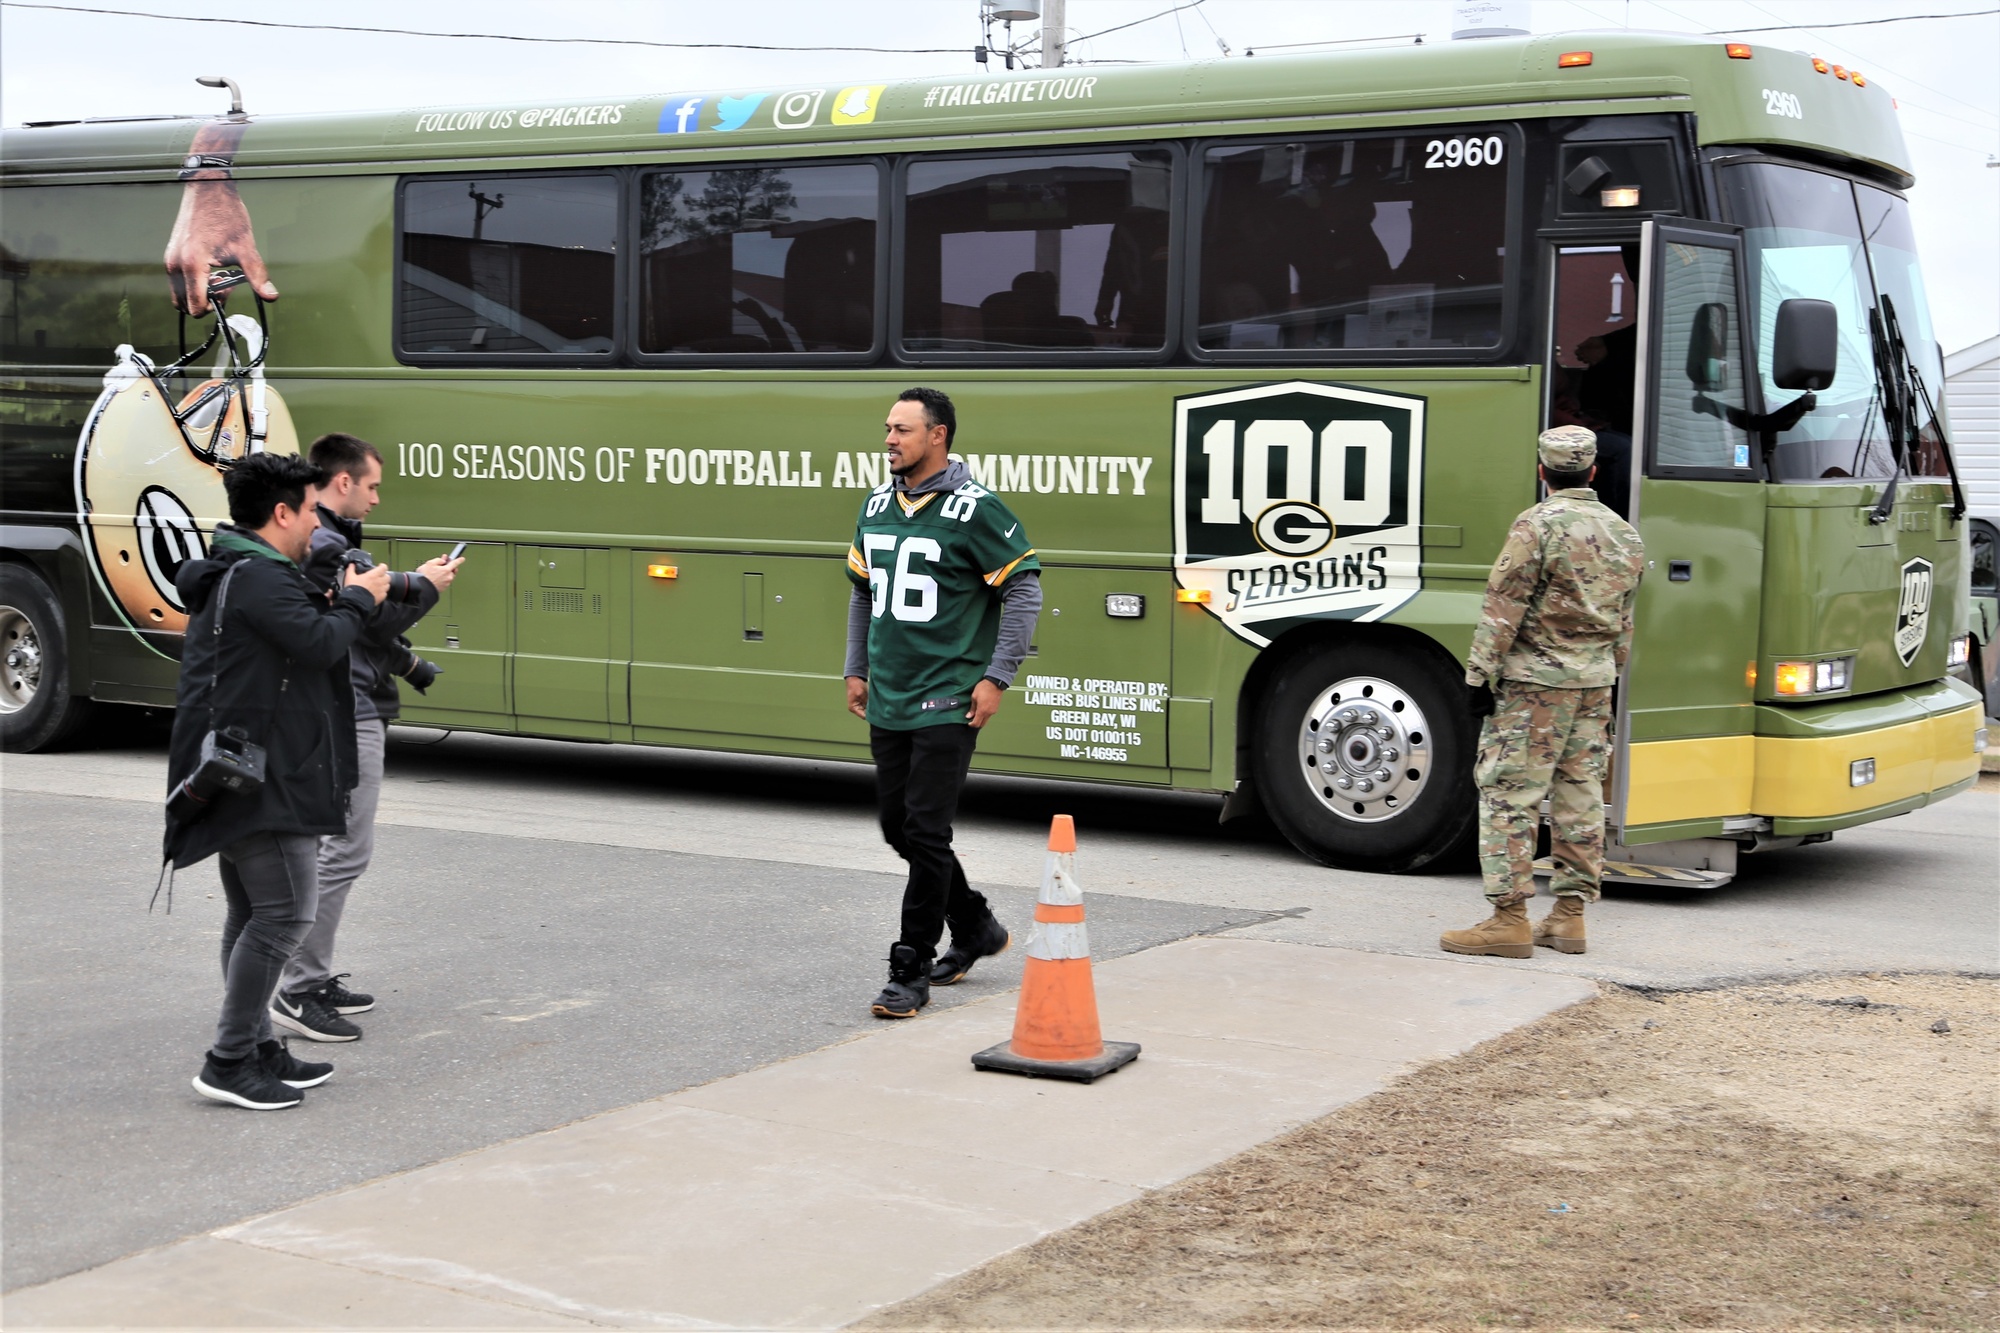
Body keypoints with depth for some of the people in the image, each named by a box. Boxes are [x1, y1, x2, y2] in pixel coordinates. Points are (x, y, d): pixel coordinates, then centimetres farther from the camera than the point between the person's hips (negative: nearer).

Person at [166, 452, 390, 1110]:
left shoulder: (232, 573, 19)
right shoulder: (259, 577, -16)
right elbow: (317, 642, -25)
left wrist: (338, 602, 10)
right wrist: (358, 601, -8)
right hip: (263, 777, -12)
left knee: (252, 915, 14)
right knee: (284, 912, -11)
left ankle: (255, 1049, 21)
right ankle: (228, 1062, -9)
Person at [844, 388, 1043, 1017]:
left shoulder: (974, 509, -11)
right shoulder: (878, 505, 10)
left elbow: (1024, 590, -9)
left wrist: (996, 678, -12)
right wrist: (856, 669, 16)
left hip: (947, 702, -7)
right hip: (887, 702, 8)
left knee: (926, 833, -7)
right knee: (898, 828, 13)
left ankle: (910, 973, 0)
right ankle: (976, 928, 33)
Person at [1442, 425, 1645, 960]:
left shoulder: (1539, 525, -12)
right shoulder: (1625, 534, 11)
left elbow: (1503, 609, -14)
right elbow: (1624, 621, 16)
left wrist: (1480, 675, -10)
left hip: (1535, 678, -7)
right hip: (1594, 681, 7)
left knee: (1510, 795, -4)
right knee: (1580, 796, 10)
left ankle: (1510, 918, -6)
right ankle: (1569, 915, 13)